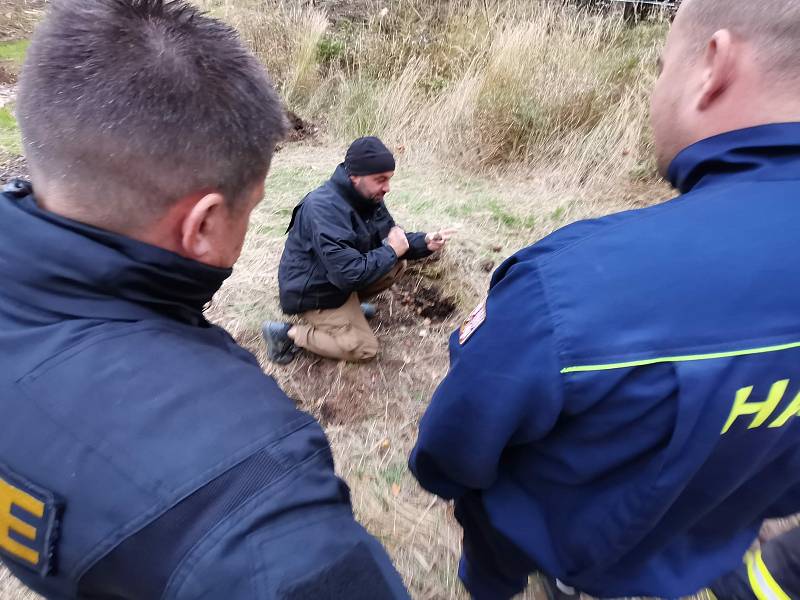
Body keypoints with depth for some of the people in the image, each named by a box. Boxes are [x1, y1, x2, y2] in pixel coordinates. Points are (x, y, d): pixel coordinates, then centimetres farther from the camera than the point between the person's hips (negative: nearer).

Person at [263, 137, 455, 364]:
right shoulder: (325, 208, -32)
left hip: (341, 278, 9)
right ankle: (289, 333, 0)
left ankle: (349, 306, 11)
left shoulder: (368, 196, -4)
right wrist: (391, 251, -23)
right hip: (313, 292, -8)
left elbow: (391, 237, 5)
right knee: (365, 348, -8)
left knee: (399, 265, 3)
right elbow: (349, 274, -35)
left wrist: (425, 242, -15)